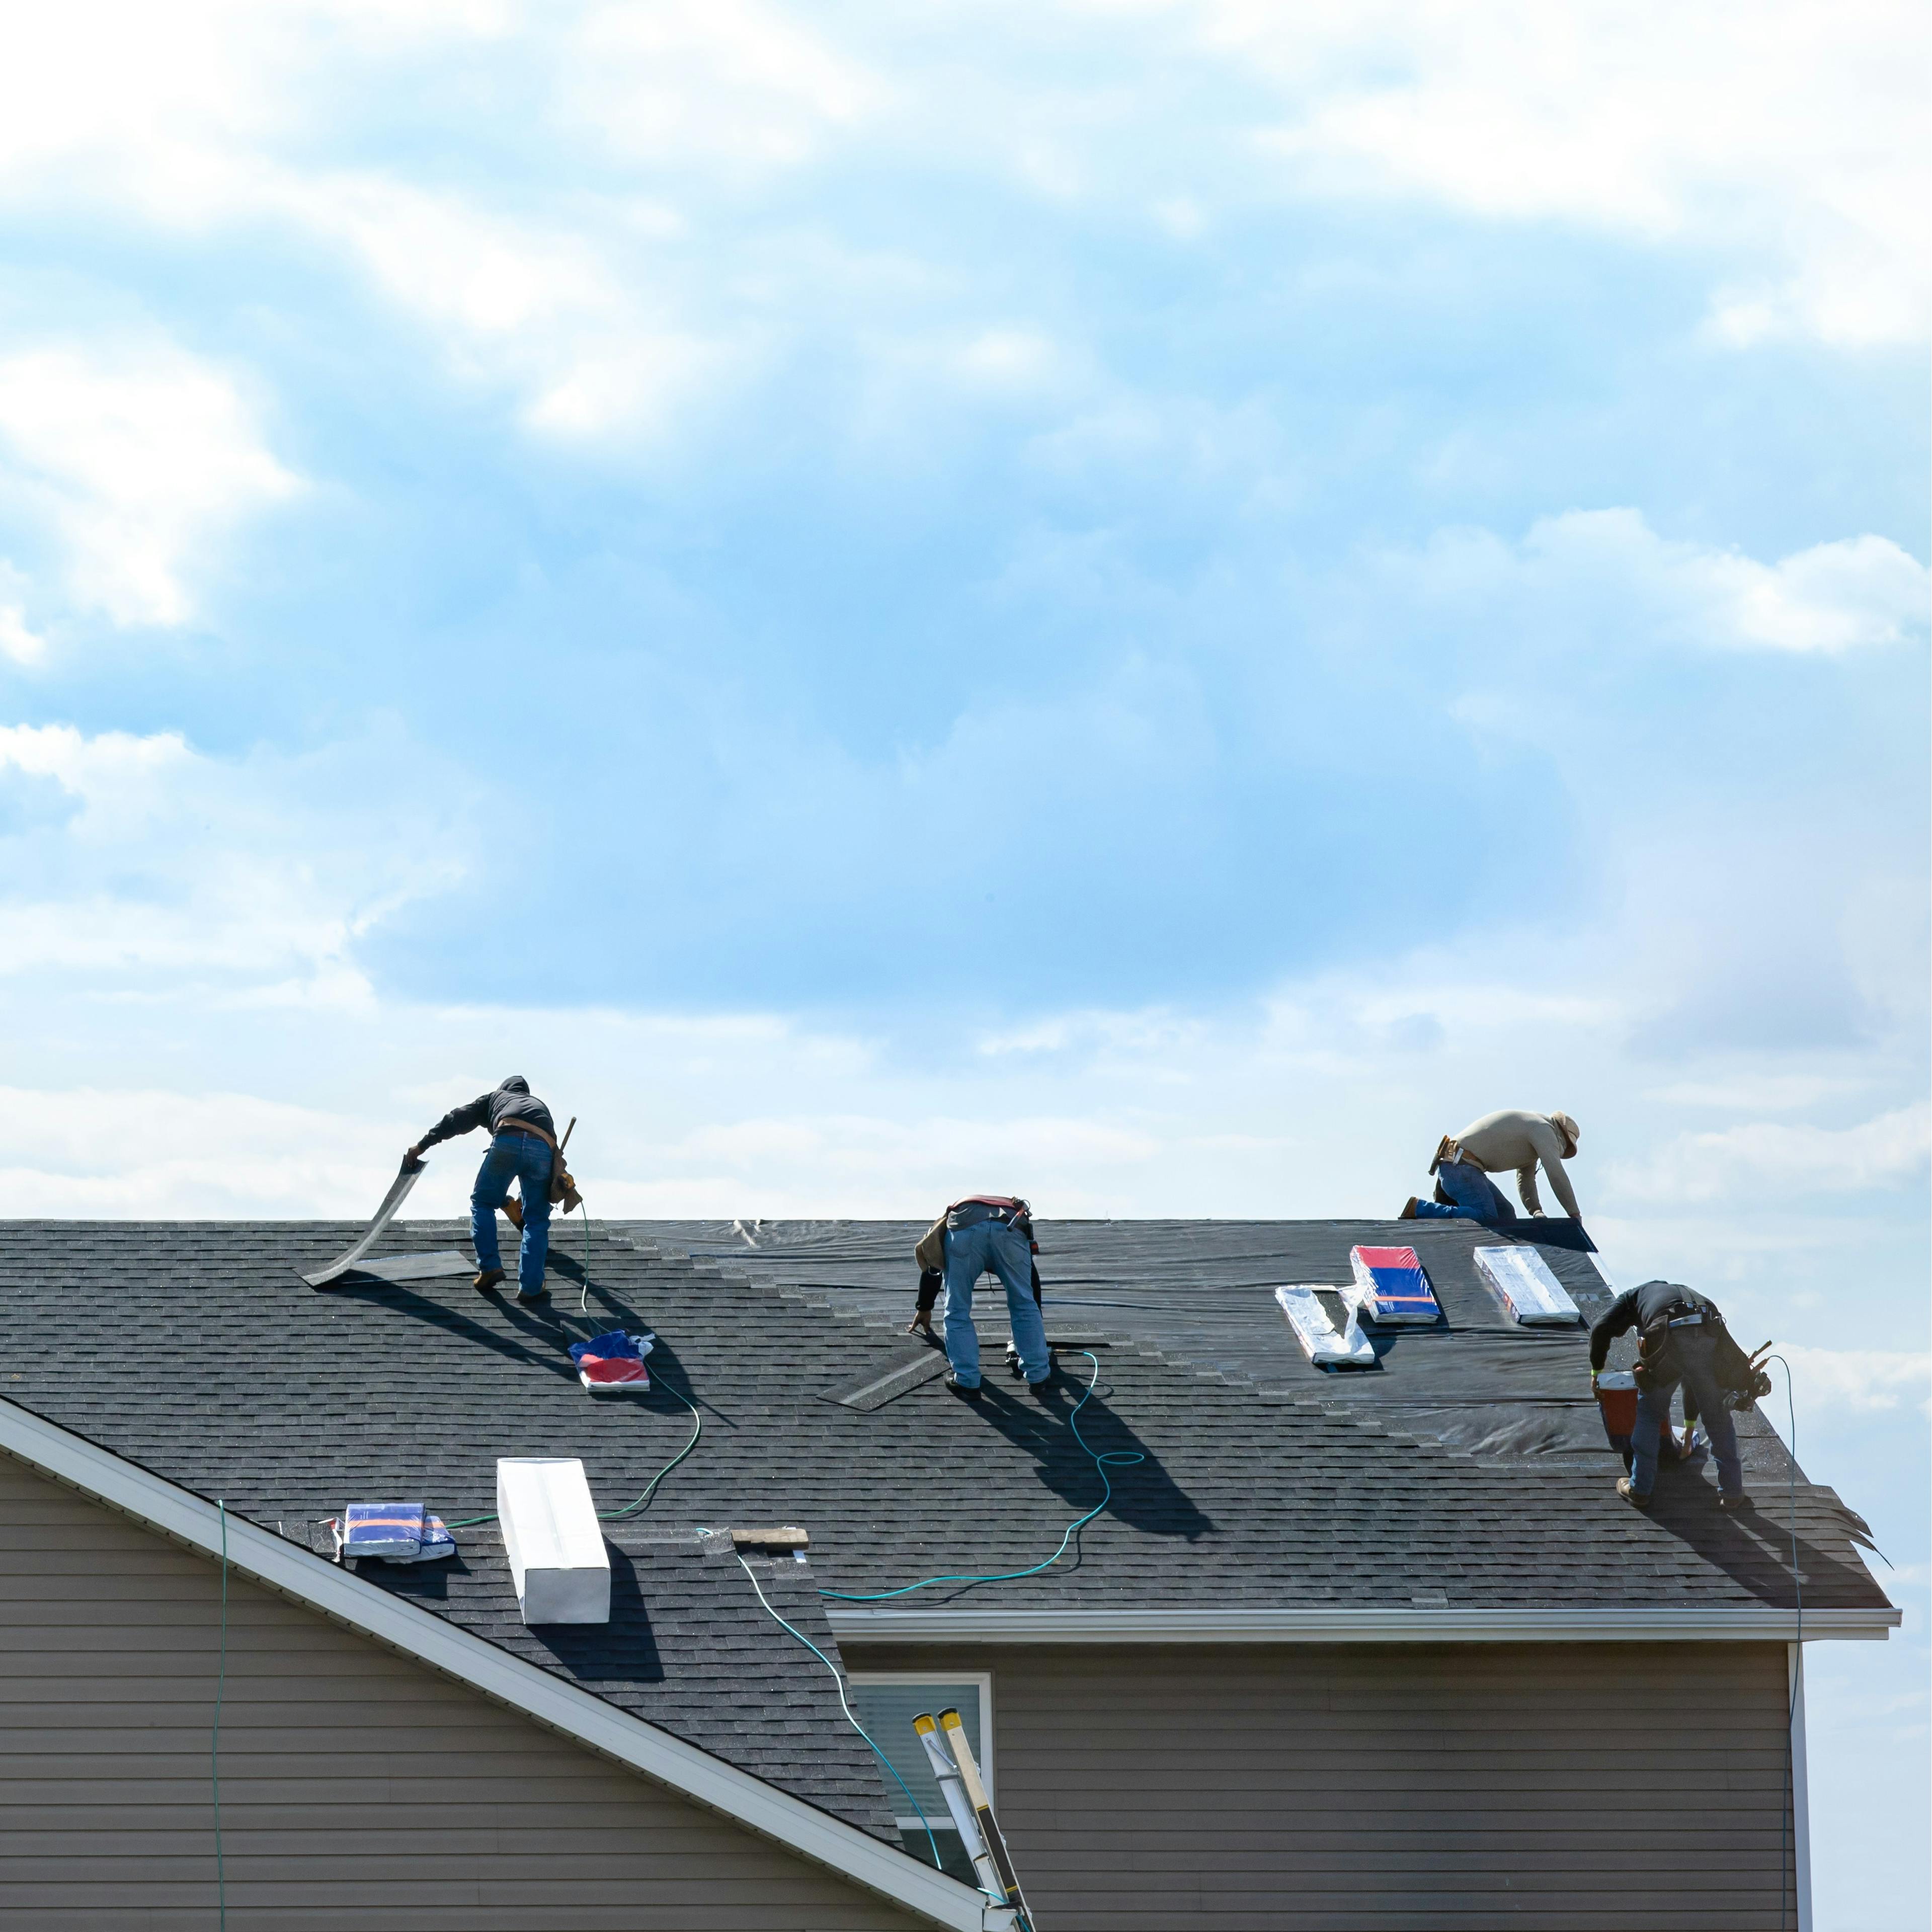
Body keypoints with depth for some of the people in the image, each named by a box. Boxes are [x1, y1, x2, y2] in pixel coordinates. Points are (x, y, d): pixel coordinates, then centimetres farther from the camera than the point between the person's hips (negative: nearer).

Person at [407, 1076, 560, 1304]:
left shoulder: (494, 1098, 36)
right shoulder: (540, 1106, 43)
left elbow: (459, 1119, 26)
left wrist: (424, 1144, 28)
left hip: (508, 1141, -2)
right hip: (544, 1147, 2)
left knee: (483, 1203, 18)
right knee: (537, 1220, 11)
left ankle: (489, 1267, 6)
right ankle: (530, 1288, 5)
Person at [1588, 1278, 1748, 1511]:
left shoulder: (1634, 1296, 33)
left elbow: (1602, 1330, 13)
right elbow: (1696, 1381, 46)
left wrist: (1596, 1370, 30)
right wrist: (1689, 1424, 55)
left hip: (1670, 1342, -3)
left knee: (1649, 1412, 18)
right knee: (1718, 1417, 19)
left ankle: (1639, 1489, 22)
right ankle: (1732, 1494, 24)